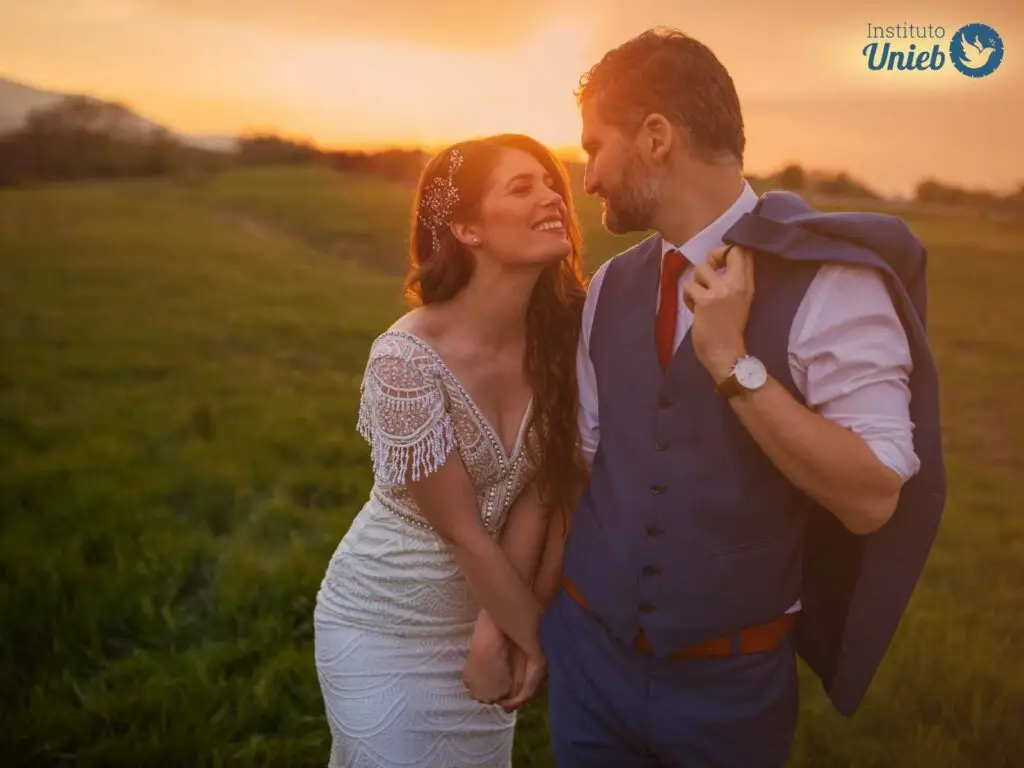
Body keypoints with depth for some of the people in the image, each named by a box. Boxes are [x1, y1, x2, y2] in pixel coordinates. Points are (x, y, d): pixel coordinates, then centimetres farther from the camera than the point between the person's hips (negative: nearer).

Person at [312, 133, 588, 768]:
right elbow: (462, 530, -21)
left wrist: (497, 628, -14)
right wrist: (536, 637, -11)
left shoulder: (562, 328, -11)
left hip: (484, 610, 5)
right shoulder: (406, 358, -27)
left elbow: (539, 489, -10)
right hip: (384, 627, -5)